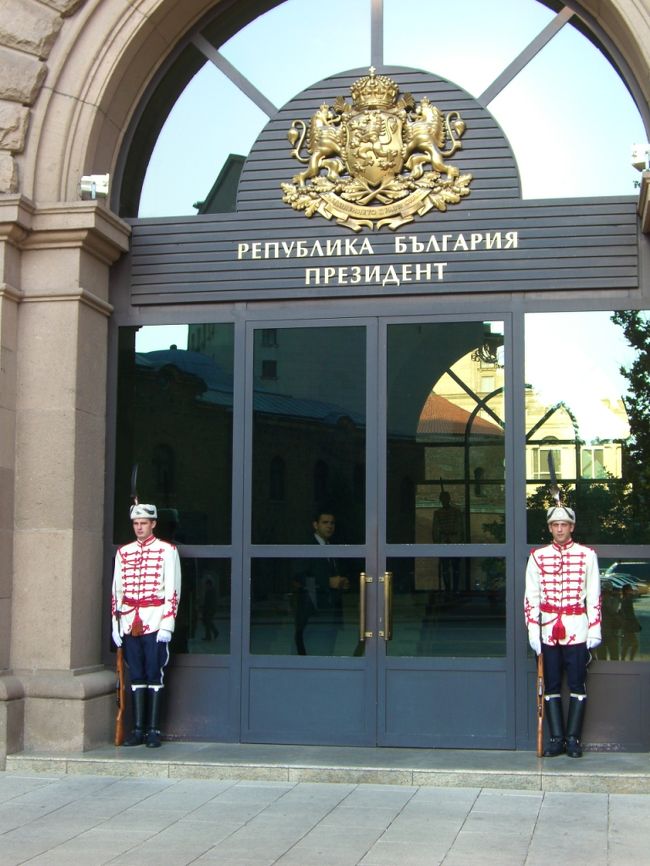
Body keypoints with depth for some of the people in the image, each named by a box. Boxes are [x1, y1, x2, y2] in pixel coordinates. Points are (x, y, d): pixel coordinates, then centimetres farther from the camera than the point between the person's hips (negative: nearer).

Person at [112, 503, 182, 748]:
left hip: (155, 623, -4)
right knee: (136, 676, 6)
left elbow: (172, 590, -4)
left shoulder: (167, 551, 0)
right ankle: (138, 729, 11)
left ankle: (154, 730, 3)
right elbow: (116, 591, 13)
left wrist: (167, 625, -11)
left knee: (154, 675, -2)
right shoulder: (123, 553, 12)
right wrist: (115, 624, 7)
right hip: (130, 624, 4)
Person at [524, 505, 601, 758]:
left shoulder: (587, 555, 2)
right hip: (548, 630, 2)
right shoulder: (538, 557, 5)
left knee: (577, 685, 1)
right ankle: (557, 739, 11)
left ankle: (573, 738, 8)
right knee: (551, 687, 5)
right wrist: (533, 630, -3)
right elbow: (531, 597, 4)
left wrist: (594, 630, -3)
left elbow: (594, 596, 1)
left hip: (577, 631, -2)